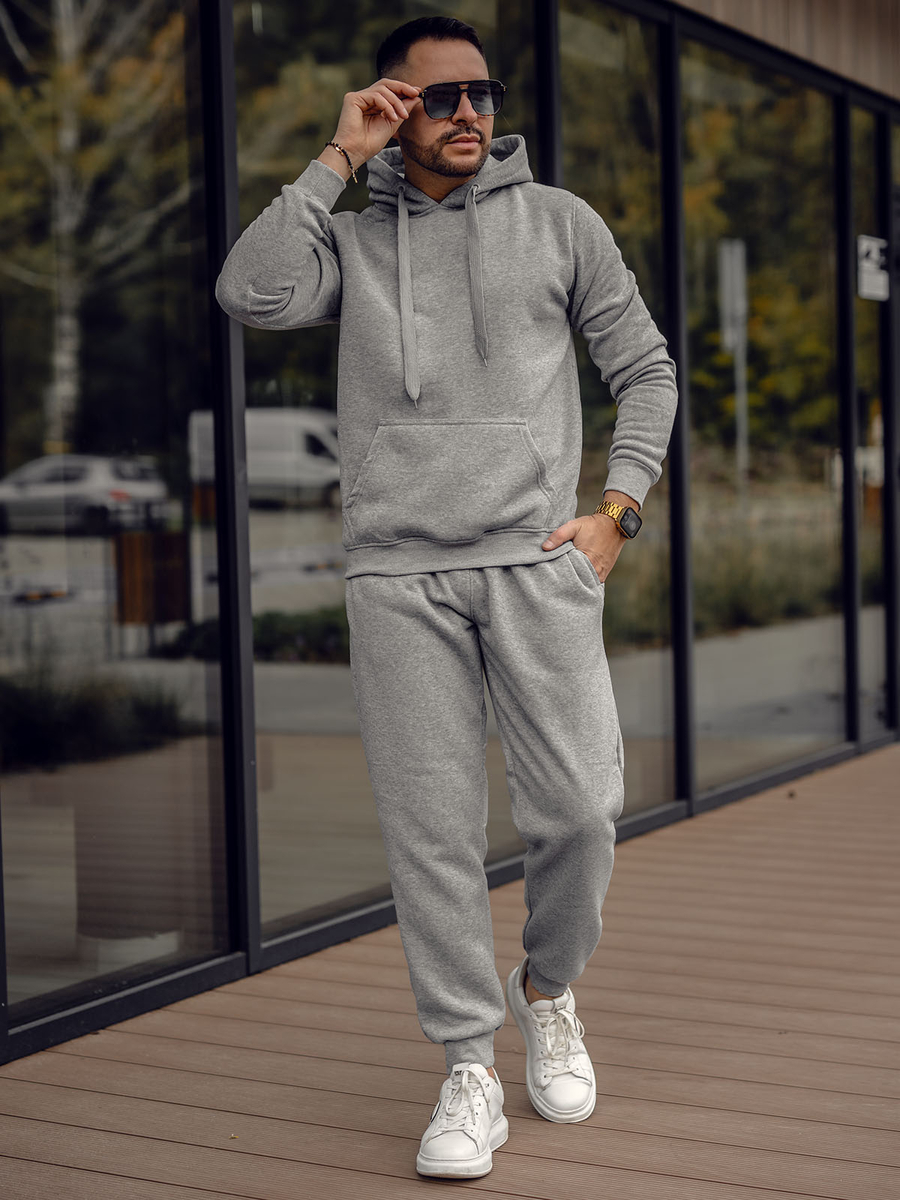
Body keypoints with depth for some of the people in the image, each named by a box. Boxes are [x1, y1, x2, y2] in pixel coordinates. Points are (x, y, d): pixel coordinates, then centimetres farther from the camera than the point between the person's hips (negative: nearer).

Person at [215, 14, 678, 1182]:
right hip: (397, 572, 0)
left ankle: (548, 991, 24)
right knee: (430, 828, -2)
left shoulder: (560, 221, 12)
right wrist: (338, 158, -3)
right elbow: (253, 294, -9)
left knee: (580, 805, -5)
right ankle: (470, 1071, 10)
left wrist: (616, 513, 3)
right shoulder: (353, 234, 12)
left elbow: (647, 370, 15)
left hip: (537, 562, 0)